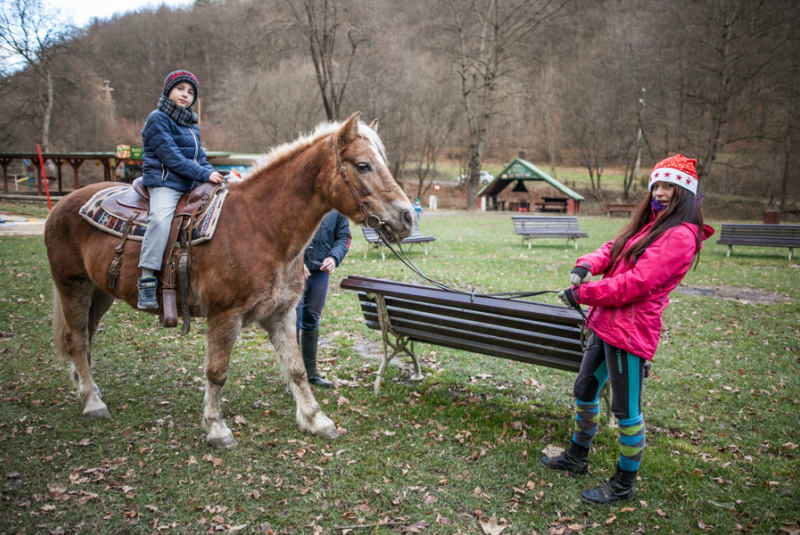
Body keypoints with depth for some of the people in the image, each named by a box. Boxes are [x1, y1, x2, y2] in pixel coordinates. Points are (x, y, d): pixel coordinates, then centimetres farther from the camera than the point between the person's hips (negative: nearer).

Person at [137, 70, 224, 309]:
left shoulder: (192, 125, 22)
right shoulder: (158, 119, -3)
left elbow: (200, 156, 21)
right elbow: (171, 157, -13)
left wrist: (213, 175, 1)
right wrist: (204, 174, -16)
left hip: (191, 185, 8)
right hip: (164, 182, -8)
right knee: (160, 219, -32)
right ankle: (146, 280, -33)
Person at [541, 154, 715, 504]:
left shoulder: (680, 236, -15)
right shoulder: (649, 226, 17)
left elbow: (637, 283, -21)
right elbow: (612, 250, 10)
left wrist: (582, 294, -15)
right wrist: (586, 265, -13)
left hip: (630, 330, -10)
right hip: (605, 324, 10)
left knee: (626, 409, 2)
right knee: (584, 392, 20)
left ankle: (624, 484, 19)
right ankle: (576, 458, 39)